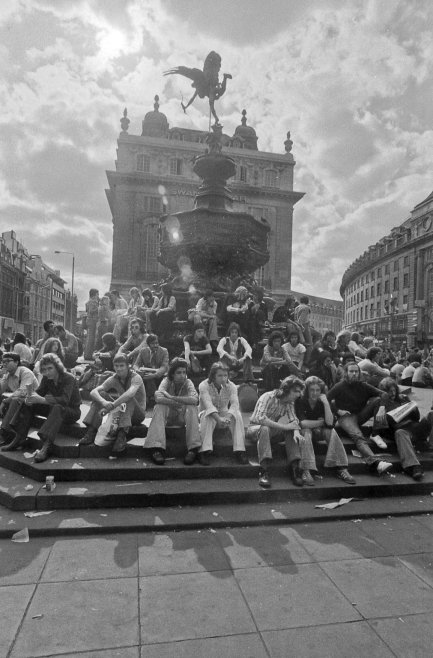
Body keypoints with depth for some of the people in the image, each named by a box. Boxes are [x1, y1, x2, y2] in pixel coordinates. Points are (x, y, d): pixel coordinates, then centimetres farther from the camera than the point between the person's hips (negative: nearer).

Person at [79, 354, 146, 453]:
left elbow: (130, 393, -42)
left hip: (138, 414, -5)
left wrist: (111, 406, -44)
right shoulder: (113, 379, -5)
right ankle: (91, 431, -17)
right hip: (120, 412, 5)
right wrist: (103, 402, -39)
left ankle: (122, 435, -41)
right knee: (100, 394, -12)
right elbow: (93, 392, -18)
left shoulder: (136, 378, -19)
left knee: (129, 397, -34)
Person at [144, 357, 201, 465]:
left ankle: (193, 449, -28)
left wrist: (171, 397, -32)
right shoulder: (167, 381, -11)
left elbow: (195, 400, -31)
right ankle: (156, 448, -36)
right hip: (168, 417, 0)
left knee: (191, 407, -28)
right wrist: (180, 403, -30)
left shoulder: (188, 383, -10)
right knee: (159, 406, -29)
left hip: (183, 418, 0)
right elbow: (158, 398, -31)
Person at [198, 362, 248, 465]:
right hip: (208, 414, -2)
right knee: (207, 416, -36)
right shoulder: (204, 385, -18)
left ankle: (239, 451, -25)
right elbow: (208, 405, -32)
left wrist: (227, 418, -44)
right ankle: (204, 451, -35)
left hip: (225, 413, 2)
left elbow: (235, 404, -23)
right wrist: (219, 419, -49)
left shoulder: (231, 386, -10)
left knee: (237, 414, -27)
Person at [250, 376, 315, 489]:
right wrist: (283, 426, -35)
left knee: (291, 432, -21)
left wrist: (296, 431, -33)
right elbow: (260, 418, -35)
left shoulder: (290, 402, -2)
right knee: (264, 428, -39)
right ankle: (263, 472, -39)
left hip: (272, 430, 6)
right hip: (255, 428, -6)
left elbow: (293, 419, -9)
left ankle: (294, 466, -21)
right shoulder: (268, 397, -24)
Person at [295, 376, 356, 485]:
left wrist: (326, 403, -29)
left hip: (318, 432, 3)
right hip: (304, 431, -3)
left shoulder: (322, 402, -8)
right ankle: (306, 471, -41)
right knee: (306, 431, -35)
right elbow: (302, 423, -27)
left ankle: (341, 469, -25)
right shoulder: (300, 401, -18)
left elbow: (330, 423, -21)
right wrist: (321, 422, -17)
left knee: (331, 432, -24)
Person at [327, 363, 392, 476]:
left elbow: (382, 394, -1)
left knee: (377, 399, -13)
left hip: (360, 415, 5)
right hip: (346, 417, -5)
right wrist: (337, 410, -14)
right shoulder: (339, 387, 0)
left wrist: (381, 407, -19)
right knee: (358, 436, -33)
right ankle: (376, 462, -54)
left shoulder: (363, 386, 10)